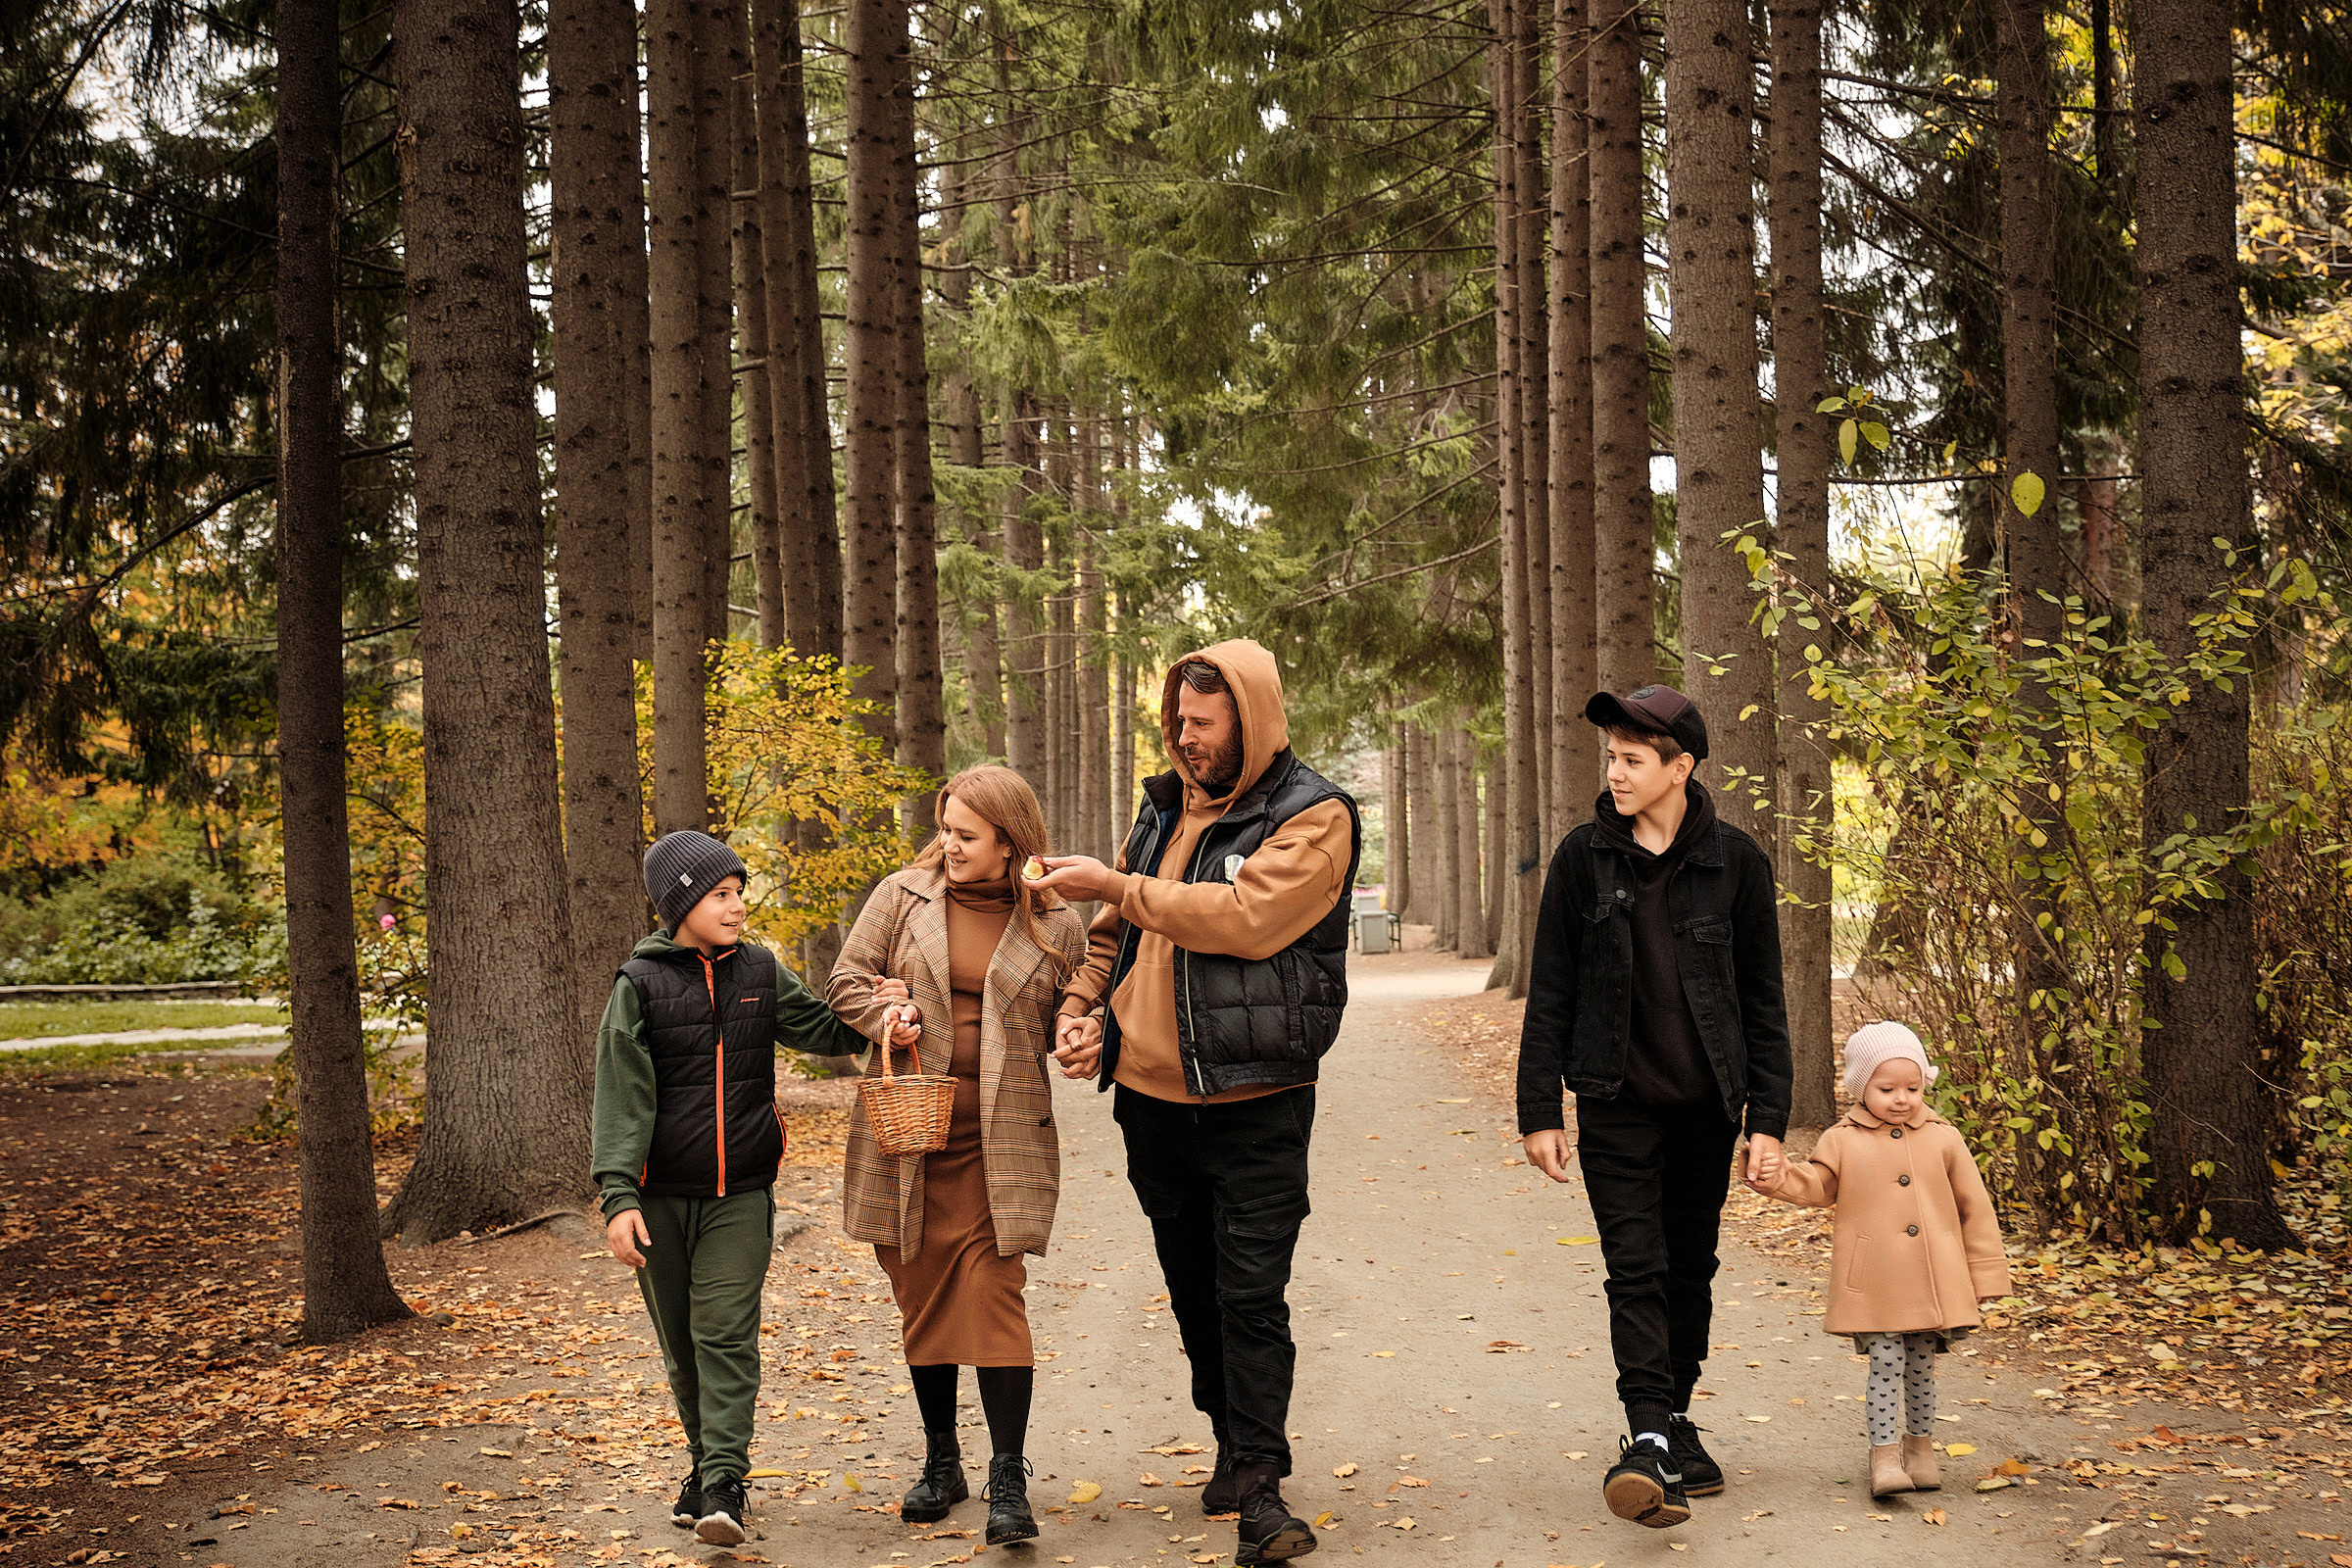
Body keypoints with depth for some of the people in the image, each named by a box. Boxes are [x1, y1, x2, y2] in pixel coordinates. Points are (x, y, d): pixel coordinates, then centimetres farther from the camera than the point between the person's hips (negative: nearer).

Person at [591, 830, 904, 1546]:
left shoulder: (760, 972, 4)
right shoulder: (640, 983, -4)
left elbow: (824, 1030, 15)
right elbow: (622, 1097, -8)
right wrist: (619, 1197, -15)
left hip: (741, 1192, 0)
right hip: (662, 1194, 0)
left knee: (727, 1332, -8)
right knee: (681, 1340, 11)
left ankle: (723, 1482, -10)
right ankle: (705, 1461, 27)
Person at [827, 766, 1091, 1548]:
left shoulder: (1055, 923, 1)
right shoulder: (903, 896, 3)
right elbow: (847, 979, 5)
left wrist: (1074, 1036, -7)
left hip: (1000, 1139, -2)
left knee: (993, 1294, -8)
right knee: (922, 1296, 10)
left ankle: (1008, 1481, -2)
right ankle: (941, 1462, 26)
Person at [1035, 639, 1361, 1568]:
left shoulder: (1314, 817, -9)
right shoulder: (1165, 808, 13)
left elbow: (1248, 917, -24)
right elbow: (1117, 931, 21)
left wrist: (1116, 886, -21)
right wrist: (1081, 1006, 2)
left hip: (1254, 1099, -7)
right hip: (1151, 1092, 7)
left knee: (1251, 1293, -7)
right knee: (1192, 1282, 15)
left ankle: (1259, 1486, -2)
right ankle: (1233, 1443, 29)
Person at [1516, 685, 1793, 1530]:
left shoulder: (1735, 860, -2)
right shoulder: (1584, 857, -2)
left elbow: (1762, 1000, 2)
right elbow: (1550, 993, 1)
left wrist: (1767, 1118, -2)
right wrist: (1540, 1111, -3)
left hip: (1705, 1103, 1)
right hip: (1617, 1102, -1)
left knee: (1691, 1267, 11)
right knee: (1636, 1267, -10)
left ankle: (1675, 1419, 26)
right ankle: (1648, 1438, -16)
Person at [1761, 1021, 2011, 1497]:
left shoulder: (1943, 1139, 5)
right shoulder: (1843, 1141, 2)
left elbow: (1974, 1208, 9)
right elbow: (1816, 1187, 8)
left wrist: (1984, 1274, 9)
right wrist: (1775, 1173, -13)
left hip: (1932, 1280, 2)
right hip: (1873, 1286, -2)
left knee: (1920, 1367, 10)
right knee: (1886, 1365, -6)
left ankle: (1920, 1449, 25)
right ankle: (1885, 1457, -2)